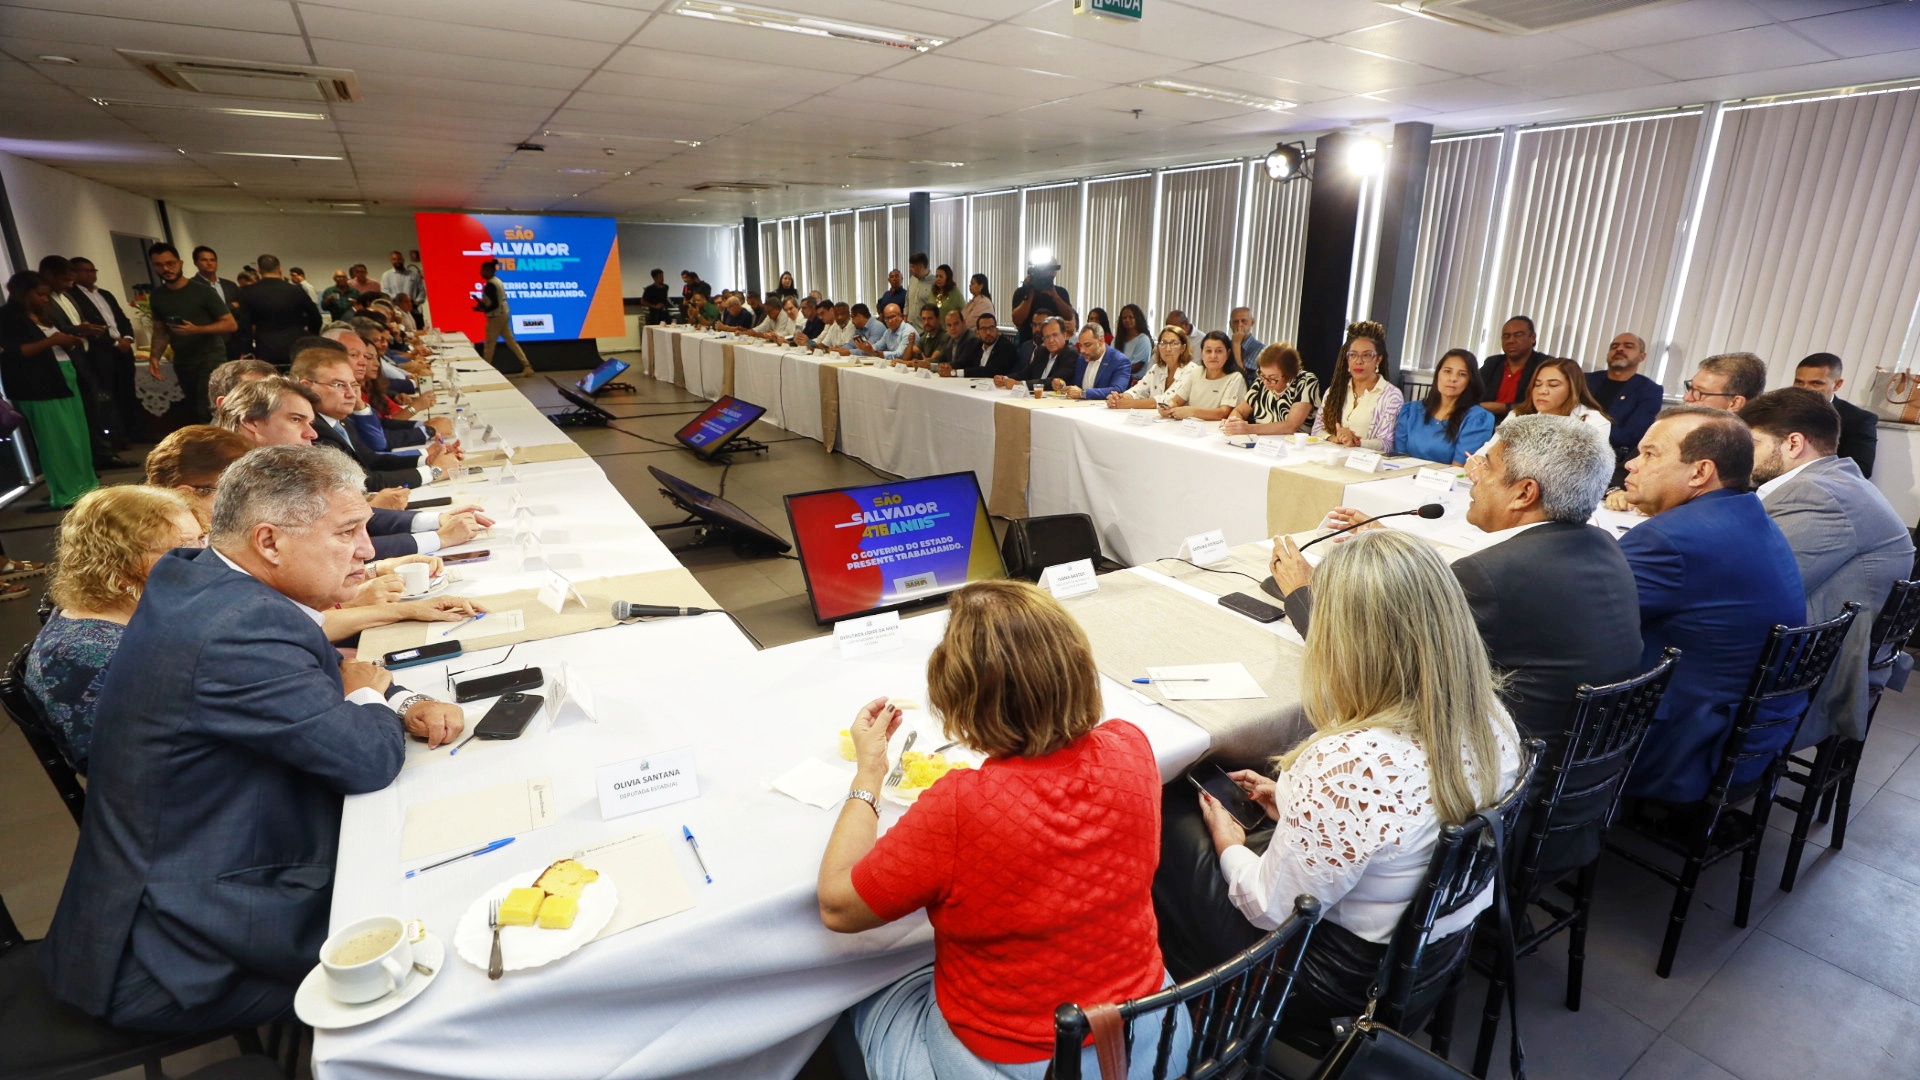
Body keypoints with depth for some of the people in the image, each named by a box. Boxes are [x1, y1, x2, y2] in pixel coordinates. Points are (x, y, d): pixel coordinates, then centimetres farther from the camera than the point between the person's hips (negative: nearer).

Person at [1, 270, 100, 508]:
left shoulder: (42, 315, 18)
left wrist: (69, 342, 3)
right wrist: (51, 341, -17)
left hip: (64, 380, 8)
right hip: (39, 388, -8)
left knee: (78, 437, 6)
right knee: (58, 441, -8)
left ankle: (82, 486, 12)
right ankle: (64, 494, -3)